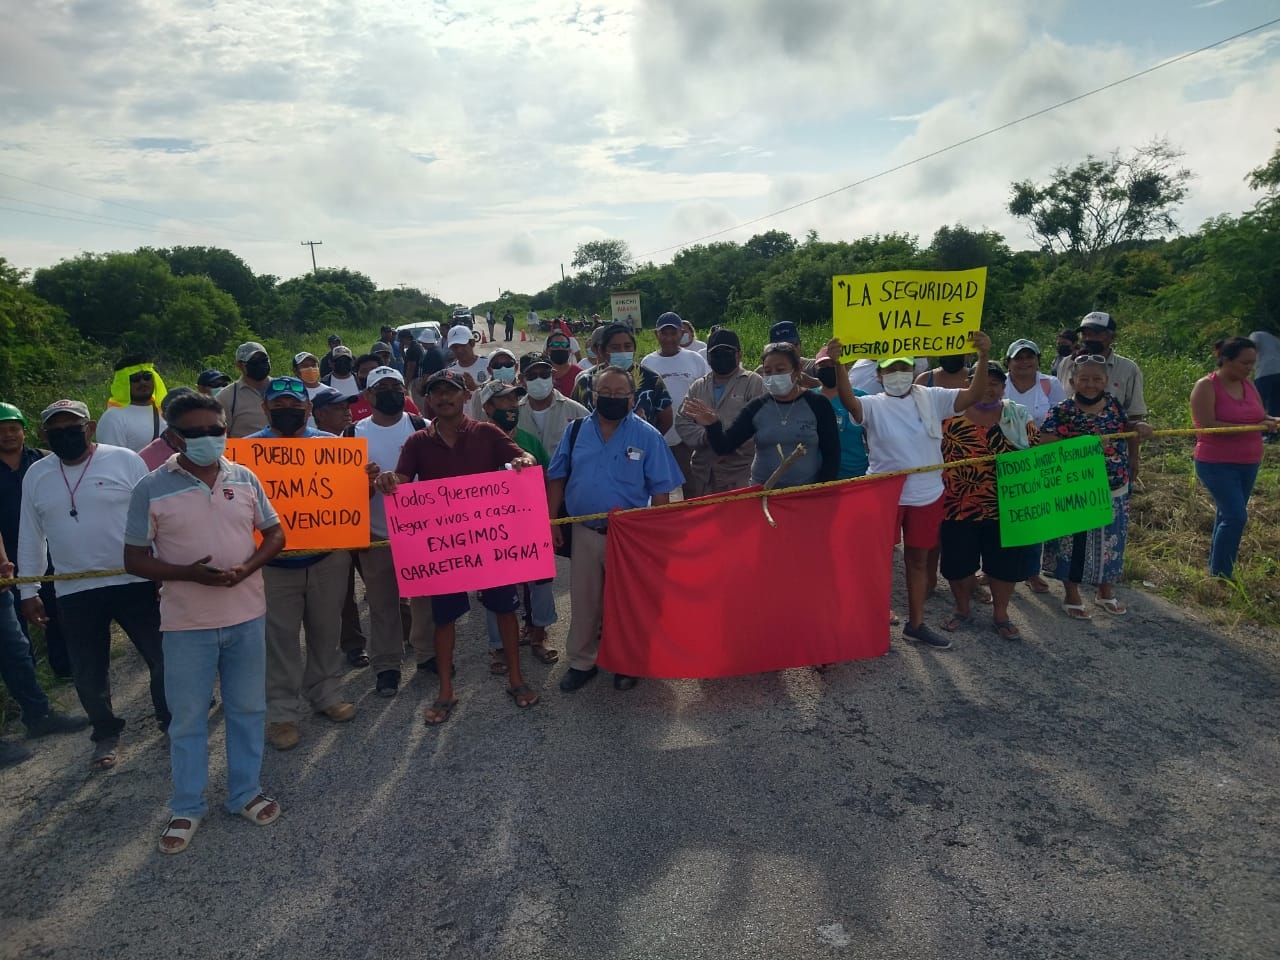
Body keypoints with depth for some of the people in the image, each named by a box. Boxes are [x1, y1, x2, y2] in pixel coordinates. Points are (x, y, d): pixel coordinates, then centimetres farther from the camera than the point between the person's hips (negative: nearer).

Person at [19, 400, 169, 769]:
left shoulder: (125, 460, -5)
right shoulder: (36, 475, 6)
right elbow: (30, 537, 13)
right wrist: (29, 590, 12)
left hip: (134, 583, -3)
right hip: (74, 593, 3)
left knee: (163, 658, 4)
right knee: (89, 673, 11)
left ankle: (171, 721, 26)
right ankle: (106, 734, 32)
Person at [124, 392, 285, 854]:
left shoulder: (245, 478, 0)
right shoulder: (151, 488, -7)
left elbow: (274, 534, 6)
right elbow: (135, 559, -4)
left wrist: (246, 568, -14)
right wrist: (188, 573, -21)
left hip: (246, 615, 3)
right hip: (186, 622, -2)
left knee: (247, 709, 13)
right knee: (187, 717, 9)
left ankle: (245, 792, 30)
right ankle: (186, 807, 26)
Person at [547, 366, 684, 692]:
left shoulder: (648, 436, -8)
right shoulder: (576, 431, 1)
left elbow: (660, 491, -5)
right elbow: (557, 480, 7)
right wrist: (551, 523, 2)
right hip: (584, 533, 3)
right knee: (583, 601, 14)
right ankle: (582, 662, 31)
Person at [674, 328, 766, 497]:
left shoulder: (753, 382, 2)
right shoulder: (697, 387, 16)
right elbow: (682, 422, 6)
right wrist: (706, 437, -11)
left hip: (739, 473, -4)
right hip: (701, 472, 4)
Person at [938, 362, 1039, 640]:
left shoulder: (1020, 416, 2)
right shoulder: (952, 417, -1)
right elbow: (937, 459, 3)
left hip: (1006, 509, 1)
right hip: (960, 507, -1)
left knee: (1005, 563, 9)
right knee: (958, 563, 9)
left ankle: (1000, 614, 28)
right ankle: (962, 610, 31)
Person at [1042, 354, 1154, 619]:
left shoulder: (1113, 405, 4)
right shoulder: (1061, 412, -12)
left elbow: (1124, 432, 20)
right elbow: (1046, 445, -20)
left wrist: (1138, 427, -2)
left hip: (1114, 492, 5)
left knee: (1109, 544, 17)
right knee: (1074, 545, 6)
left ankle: (1106, 593, 36)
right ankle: (1072, 597, 23)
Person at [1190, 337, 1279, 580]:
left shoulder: (1248, 385, 7)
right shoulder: (1206, 386, -13)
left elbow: (1260, 417, 15)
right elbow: (1208, 425, -20)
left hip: (1248, 464, 7)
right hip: (1217, 464, -7)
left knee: (1227, 515, 13)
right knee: (1236, 516, -12)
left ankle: (1216, 567, 24)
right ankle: (1220, 576, -2)